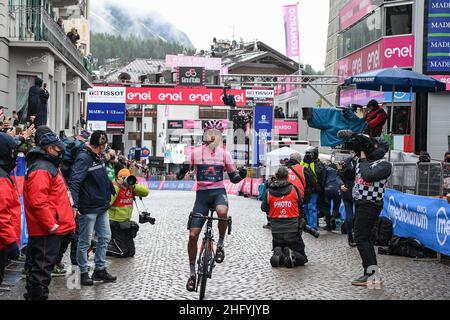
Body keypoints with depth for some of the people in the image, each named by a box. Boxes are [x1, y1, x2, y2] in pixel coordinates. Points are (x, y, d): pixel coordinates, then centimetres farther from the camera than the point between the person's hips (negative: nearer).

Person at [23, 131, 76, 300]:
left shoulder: (49, 166, 19)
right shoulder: (41, 170, -17)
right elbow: (38, 202, -25)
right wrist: (50, 224, -23)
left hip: (50, 229, 11)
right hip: (46, 231, -11)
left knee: (41, 266, 17)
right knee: (43, 268, -6)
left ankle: (33, 294, 26)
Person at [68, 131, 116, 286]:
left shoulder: (98, 157, 11)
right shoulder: (84, 158, -18)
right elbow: (74, 182, -25)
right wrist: (74, 205, -33)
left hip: (102, 206, 9)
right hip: (88, 208, -9)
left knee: (105, 237, 13)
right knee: (85, 242, 3)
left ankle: (100, 269, 23)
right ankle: (84, 272, 13)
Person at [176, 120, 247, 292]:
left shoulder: (224, 154, 4)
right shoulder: (195, 152, 2)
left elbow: (233, 178, 9)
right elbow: (181, 174, 3)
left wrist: (241, 176, -12)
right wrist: (181, 173, -20)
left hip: (218, 192, -1)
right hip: (202, 194, 1)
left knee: (222, 212, -39)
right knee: (193, 235, -5)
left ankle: (220, 244, -12)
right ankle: (192, 273, 12)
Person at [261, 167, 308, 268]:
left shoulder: (270, 192, -4)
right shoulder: (294, 189, -6)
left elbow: (264, 208, 9)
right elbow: (301, 206, 5)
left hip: (276, 230, 2)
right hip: (293, 231, -2)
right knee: (302, 258, 9)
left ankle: (278, 254, -12)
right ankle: (291, 254, -22)